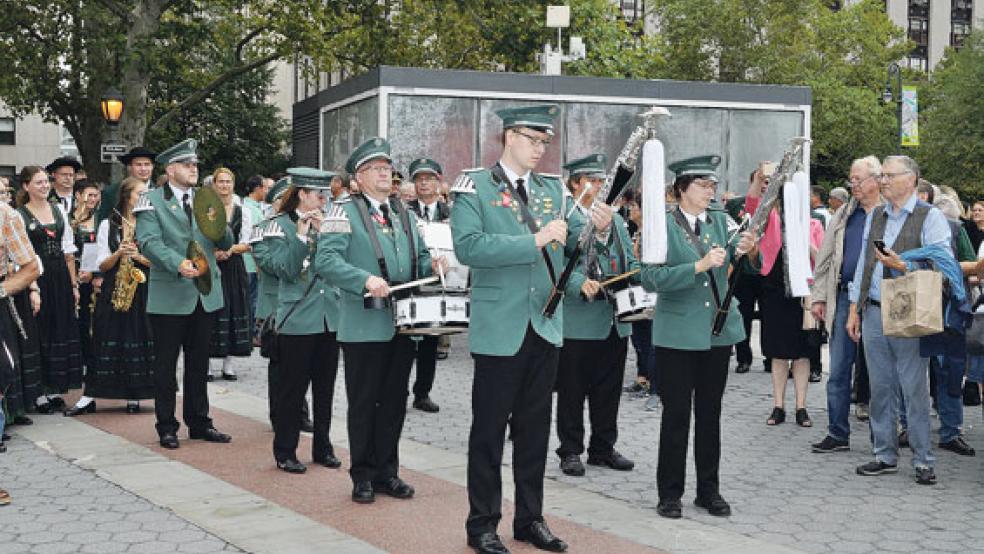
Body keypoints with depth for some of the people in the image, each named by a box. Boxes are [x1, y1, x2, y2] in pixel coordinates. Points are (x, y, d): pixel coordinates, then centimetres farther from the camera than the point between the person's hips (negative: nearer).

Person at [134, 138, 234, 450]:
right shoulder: (152, 201, -3)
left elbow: (226, 244, 7)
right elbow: (149, 242, -16)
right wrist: (178, 264, -31)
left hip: (205, 293, 5)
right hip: (169, 296, -5)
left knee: (199, 363, 13)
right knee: (166, 364, 5)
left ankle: (199, 423, 23)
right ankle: (167, 427, 15)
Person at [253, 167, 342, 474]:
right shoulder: (280, 226, -4)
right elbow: (284, 270, -13)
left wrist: (323, 231, -8)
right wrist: (301, 236, -21)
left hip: (329, 318, 5)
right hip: (297, 320, -5)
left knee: (324, 388, 12)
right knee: (291, 388, 2)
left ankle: (323, 448, 23)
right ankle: (285, 452, 12)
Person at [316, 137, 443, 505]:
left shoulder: (405, 215, 15)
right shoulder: (345, 213, -5)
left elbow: (419, 256, 22)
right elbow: (326, 261, -16)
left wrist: (433, 264, 0)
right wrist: (366, 280, -27)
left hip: (403, 323, 6)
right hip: (364, 326, -6)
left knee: (394, 402, 12)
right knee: (363, 403, 4)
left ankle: (387, 472, 23)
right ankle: (363, 476, 15)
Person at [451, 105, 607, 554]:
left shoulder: (551, 189, 11)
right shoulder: (474, 188, -6)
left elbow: (574, 239, 2)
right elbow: (467, 246, -21)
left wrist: (597, 227, -20)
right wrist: (534, 241, -25)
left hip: (545, 327, 5)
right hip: (499, 328, -5)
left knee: (535, 428, 13)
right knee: (489, 429, 4)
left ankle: (530, 518, 25)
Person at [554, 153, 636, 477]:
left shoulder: (615, 219, 16)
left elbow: (631, 261, 18)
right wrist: (581, 284, -31)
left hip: (614, 320, 6)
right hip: (578, 320, -6)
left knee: (609, 389, 13)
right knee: (572, 390, 4)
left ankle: (603, 448, 24)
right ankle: (571, 451, 14)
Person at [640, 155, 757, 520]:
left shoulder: (721, 221, 7)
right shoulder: (662, 225, -6)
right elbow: (651, 278, -15)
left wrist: (746, 250, -20)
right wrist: (699, 266, -24)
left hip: (719, 330, 4)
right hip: (678, 334, -4)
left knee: (710, 413, 11)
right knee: (676, 414, 2)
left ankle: (709, 490, 22)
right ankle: (670, 493, 13)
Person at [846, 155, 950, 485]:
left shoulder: (930, 217, -3)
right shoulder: (874, 217, 15)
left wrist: (903, 266, -19)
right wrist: (854, 309, 13)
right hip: (873, 313, 6)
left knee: (915, 390, -1)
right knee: (881, 389, 10)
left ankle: (923, 461, 8)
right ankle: (885, 455, 19)